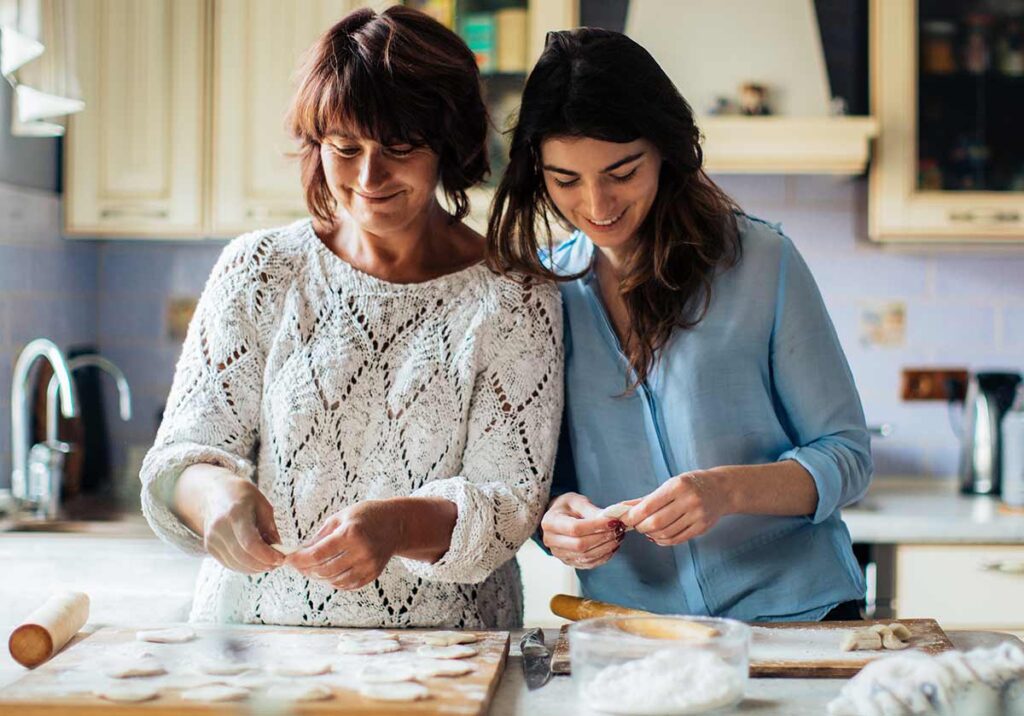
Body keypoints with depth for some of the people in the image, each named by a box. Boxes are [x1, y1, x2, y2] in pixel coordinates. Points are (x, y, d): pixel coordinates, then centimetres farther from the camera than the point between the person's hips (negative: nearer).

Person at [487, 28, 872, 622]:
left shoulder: (762, 261, -2)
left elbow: (847, 457, 1)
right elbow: (538, 476, 13)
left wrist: (728, 490, -17)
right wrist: (552, 519, -9)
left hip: (794, 613, -4)